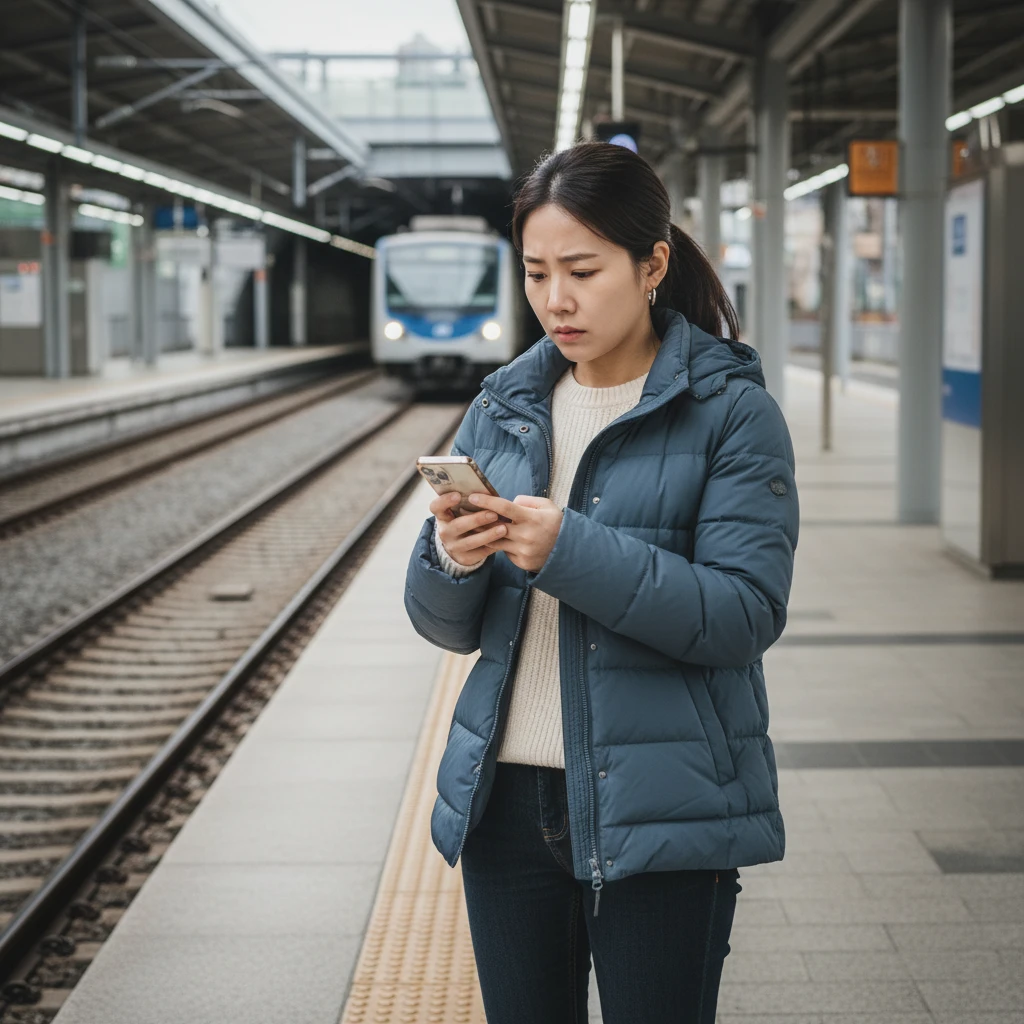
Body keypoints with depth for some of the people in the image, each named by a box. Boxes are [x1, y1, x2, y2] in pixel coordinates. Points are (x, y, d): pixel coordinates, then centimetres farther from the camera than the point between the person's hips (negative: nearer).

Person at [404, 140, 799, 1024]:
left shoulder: (731, 411, -6)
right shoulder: (504, 407, 8)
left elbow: (746, 611, -16)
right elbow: (446, 625, 10)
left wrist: (570, 551, -24)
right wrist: (452, 559, -14)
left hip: (662, 813, -4)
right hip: (508, 800, 5)